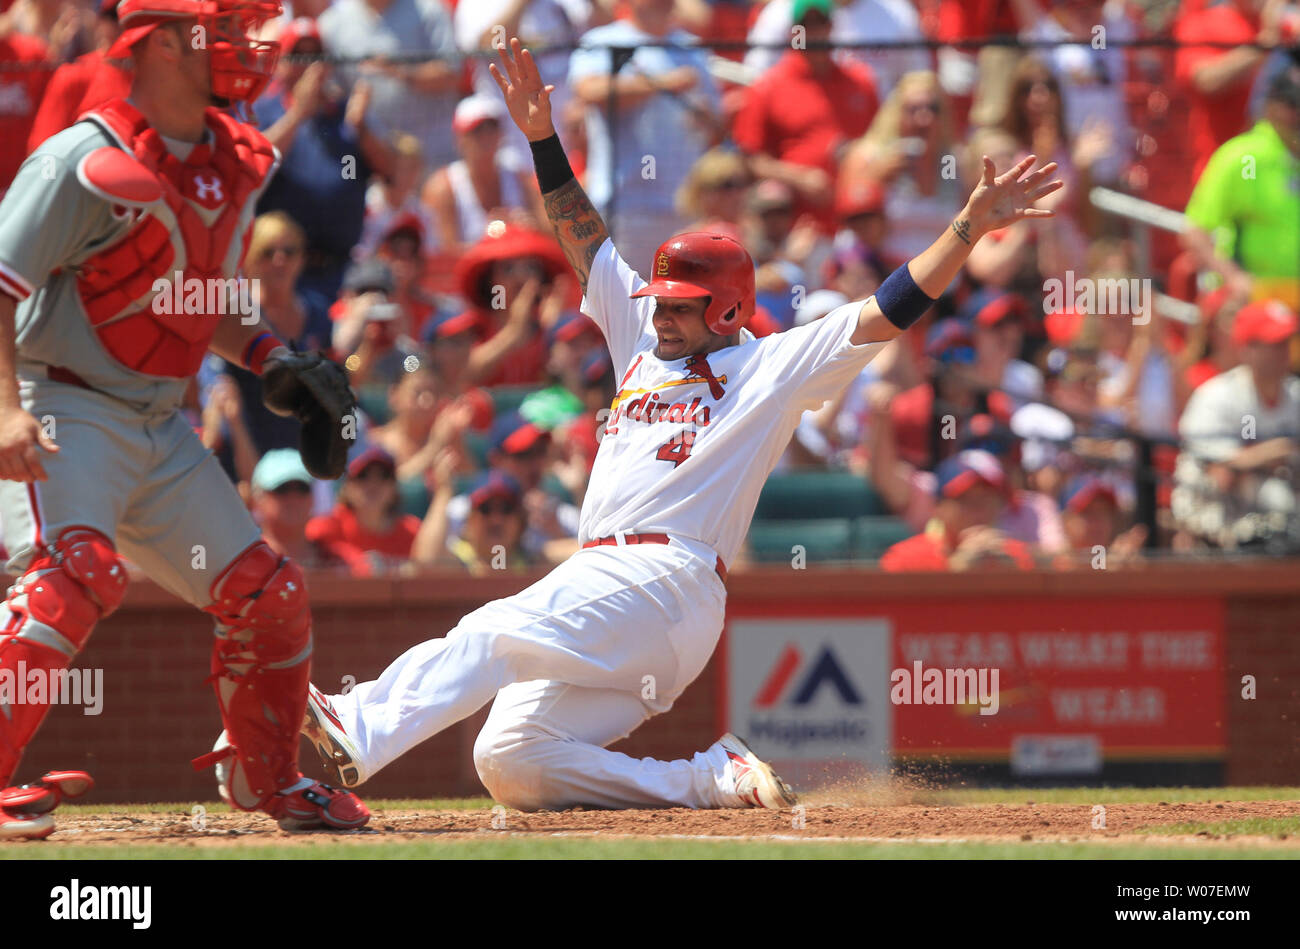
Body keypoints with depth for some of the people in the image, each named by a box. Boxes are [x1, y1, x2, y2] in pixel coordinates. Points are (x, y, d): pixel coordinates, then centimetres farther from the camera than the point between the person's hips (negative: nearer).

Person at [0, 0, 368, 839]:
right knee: (77, 569, -31)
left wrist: (273, 360, 6)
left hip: (159, 423, 8)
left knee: (267, 593, 8)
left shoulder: (234, 164, 8)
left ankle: (267, 776, 29)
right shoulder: (88, 162, -18)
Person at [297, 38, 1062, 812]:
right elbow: (582, 233, 31)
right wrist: (542, 136, 25)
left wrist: (971, 226, -5)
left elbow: (891, 310, 3)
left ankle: (362, 732, -50)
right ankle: (716, 781, -6)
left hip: (668, 581, -8)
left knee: (495, 634, -31)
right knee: (511, 762, -7)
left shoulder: (772, 365, 8)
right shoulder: (645, 343, 27)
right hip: (596, 574, 8)